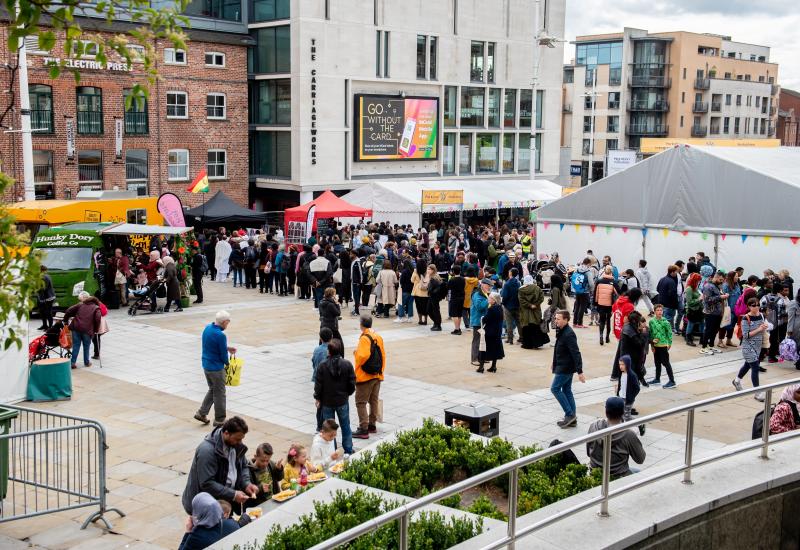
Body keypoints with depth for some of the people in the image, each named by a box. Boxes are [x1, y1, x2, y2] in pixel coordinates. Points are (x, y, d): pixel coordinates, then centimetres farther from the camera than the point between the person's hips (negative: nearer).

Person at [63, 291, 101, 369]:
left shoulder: (80, 305, 14)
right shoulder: (96, 308, 8)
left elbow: (68, 311, 9)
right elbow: (97, 319, -8)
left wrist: (66, 321, 22)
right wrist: (96, 330, 2)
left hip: (76, 328, 2)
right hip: (87, 330, -2)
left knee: (76, 345, 8)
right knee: (86, 346, 13)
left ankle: (73, 362, 5)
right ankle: (86, 362, 22)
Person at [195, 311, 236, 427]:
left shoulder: (207, 328, 1)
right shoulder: (220, 335, -25)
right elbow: (223, 355, -16)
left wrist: (227, 348, 10)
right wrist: (227, 363, 4)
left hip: (206, 366, 8)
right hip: (216, 368, -8)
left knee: (212, 389, 23)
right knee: (219, 393, 7)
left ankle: (201, 413, 21)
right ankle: (219, 420, 18)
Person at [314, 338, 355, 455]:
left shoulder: (323, 366, -16)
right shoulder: (347, 364, -11)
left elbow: (318, 384, -10)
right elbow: (352, 383, -4)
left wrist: (317, 398, 5)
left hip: (327, 402, -1)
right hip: (343, 401, 1)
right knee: (345, 426, 15)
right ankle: (348, 450, 21)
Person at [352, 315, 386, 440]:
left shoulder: (364, 338, -18)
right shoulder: (378, 337, 5)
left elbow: (363, 356, -30)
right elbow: (383, 355, 10)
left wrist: (356, 353, -9)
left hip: (365, 376, -8)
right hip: (377, 375, 8)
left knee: (361, 403, -2)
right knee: (374, 401, 17)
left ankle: (363, 429, -5)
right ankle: (372, 425, 26)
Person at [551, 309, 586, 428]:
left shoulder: (568, 334, -23)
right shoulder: (561, 331, 7)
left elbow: (576, 354, -25)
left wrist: (580, 371, -27)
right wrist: (554, 363, 27)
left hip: (565, 368, -10)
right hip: (563, 366, 10)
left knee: (555, 388, -4)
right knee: (567, 390, 13)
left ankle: (570, 414, 0)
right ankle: (572, 419, 19)